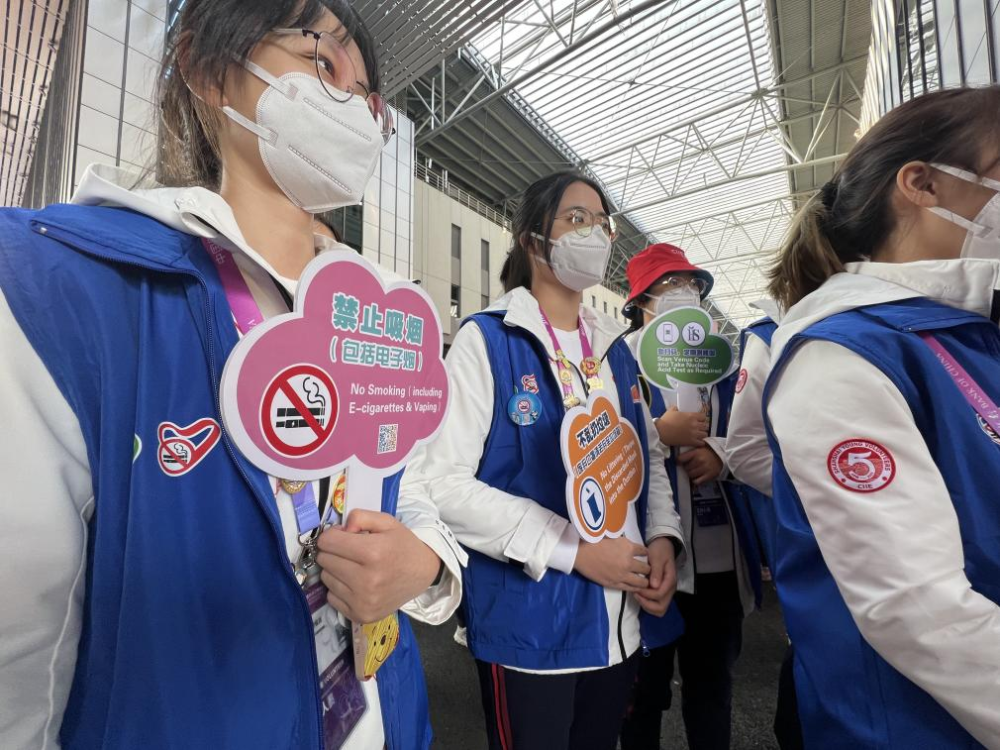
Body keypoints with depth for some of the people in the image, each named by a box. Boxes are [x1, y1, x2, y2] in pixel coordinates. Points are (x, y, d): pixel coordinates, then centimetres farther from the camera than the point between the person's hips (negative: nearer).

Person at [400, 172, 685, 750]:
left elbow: (650, 456, 13)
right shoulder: (487, 339, -13)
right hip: (528, 626, -6)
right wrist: (573, 549, -20)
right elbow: (441, 480, -19)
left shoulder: (615, 347, 7)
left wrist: (663, 535, -4)